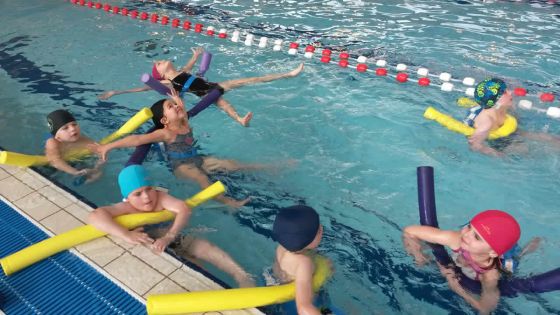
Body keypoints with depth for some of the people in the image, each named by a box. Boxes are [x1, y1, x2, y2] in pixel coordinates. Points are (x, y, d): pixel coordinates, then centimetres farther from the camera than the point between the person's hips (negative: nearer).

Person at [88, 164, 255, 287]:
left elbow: (184, 210, -29)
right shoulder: (126, 208, -20)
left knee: (205, 247, -19)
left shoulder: (159, 197, -14)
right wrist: (126, 235, -48)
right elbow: (95, 216, -37)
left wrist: (168, 237, -45)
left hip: (172, 241, 2)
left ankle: (242, 276, -19)